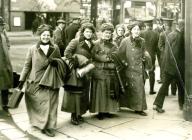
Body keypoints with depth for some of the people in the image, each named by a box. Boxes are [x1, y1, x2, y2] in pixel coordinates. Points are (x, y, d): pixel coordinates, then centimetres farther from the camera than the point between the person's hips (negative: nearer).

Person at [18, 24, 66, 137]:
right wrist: (22, 80, -2)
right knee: (37, 103, 2)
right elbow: (27, 65, 2)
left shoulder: (55, 48, 6)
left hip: (50, 81, 1)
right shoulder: (33, 49, 1)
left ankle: (48, 126, 10)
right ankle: (37, 122, 20)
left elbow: (60, 60, 17)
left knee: (50, 103, -1)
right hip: (35, 81, -1)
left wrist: (55, 61, -7)